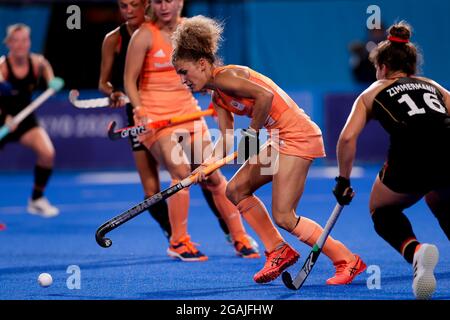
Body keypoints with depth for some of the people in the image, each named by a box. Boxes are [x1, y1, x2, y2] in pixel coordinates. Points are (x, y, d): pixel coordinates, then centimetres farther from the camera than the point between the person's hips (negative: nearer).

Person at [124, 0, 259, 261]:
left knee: (212, 175, 2)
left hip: (188, 110, 5)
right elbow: (130, 81, -8)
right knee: (181, 171, -20)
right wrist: (140, 113, -20)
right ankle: (178, 242, -5)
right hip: (156, 115, -5)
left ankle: (240, 238, 13)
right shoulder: (144, 36, -10)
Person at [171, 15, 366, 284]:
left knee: (283, 217, -11)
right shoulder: (218, 97, 16)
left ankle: (347, 261, -5)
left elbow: (265, 95, -26)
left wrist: (252, 133, -15)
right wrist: (208, 164, -6)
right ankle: (279, 251, 19)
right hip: (282, 141, 11)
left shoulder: (224, 77, -13)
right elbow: (227, 138, 11)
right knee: (236, 189, 16)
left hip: (298, 136, -11)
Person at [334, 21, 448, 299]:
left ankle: (414, 250, -6)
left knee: (383, 211, 26)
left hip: (411, 154, -3)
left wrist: (343, 180, 18)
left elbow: (348, 137, 8)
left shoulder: (373, 92, 23)